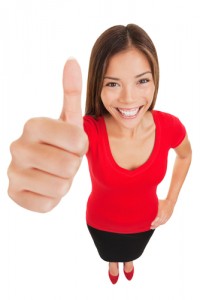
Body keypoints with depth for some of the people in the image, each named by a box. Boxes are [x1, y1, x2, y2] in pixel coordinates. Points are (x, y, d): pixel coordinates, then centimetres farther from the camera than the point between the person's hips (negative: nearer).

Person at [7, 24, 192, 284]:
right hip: (102, 223, -1)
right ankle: (114, 263, 72)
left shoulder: (169, 126, -27)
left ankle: (128, 260, 74)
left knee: (133, 253, 37)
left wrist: (171, 201, -6)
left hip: (146, 221, 2)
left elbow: (185, 155, -4)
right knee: (110, 254, 34)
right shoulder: (88, 129, -35)